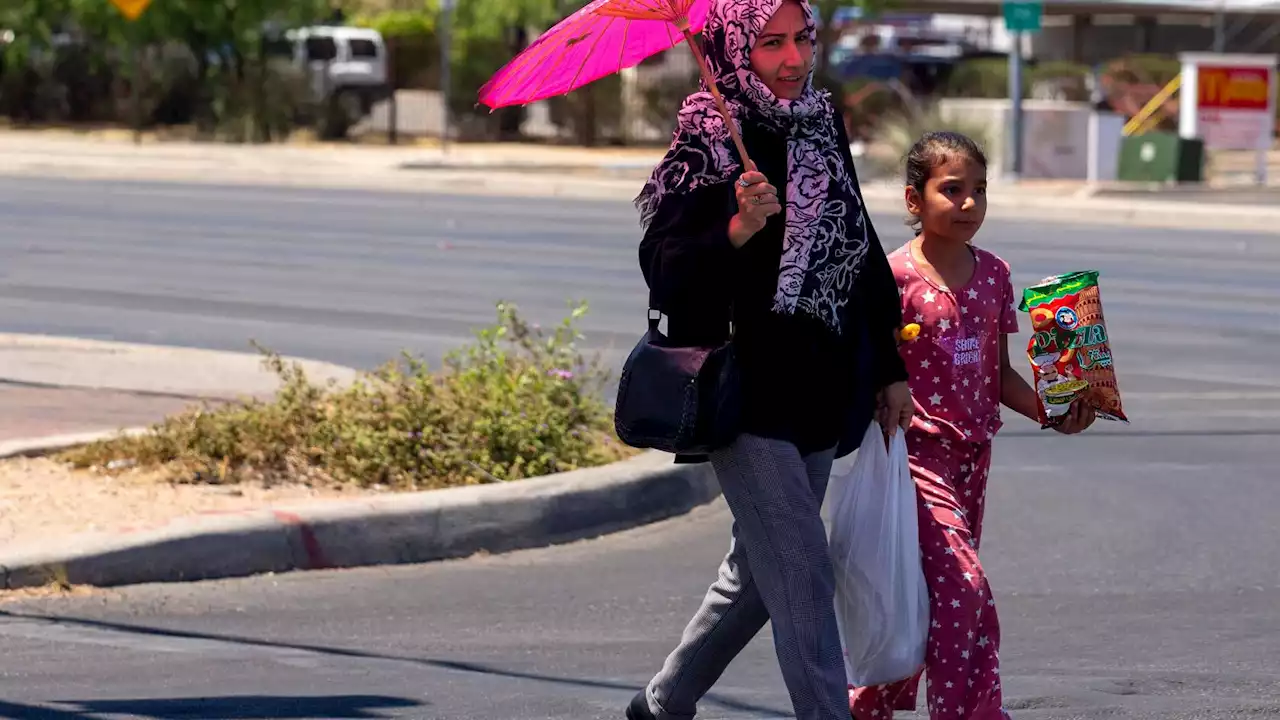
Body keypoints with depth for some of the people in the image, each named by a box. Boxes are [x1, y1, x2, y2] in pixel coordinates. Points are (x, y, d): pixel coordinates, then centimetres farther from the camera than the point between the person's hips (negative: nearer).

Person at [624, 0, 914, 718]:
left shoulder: (824, 124, 8)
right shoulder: (704, 146, -11)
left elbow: (862, 248, 18)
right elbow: (666, 275, -16)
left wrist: (889, 367, 20)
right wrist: (736, 231, -32)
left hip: (819, 392, 7)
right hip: (748, 399, -7)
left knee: (758, 573, 17)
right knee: (803, 578, -9)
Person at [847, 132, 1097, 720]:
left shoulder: (993, 274, 7)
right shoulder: (895, 276, -11)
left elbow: (999, 374, 12)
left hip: (972, 455, 7)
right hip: (918, 451, -7)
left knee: (925, 597, 11)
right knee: (962, 587, -17)